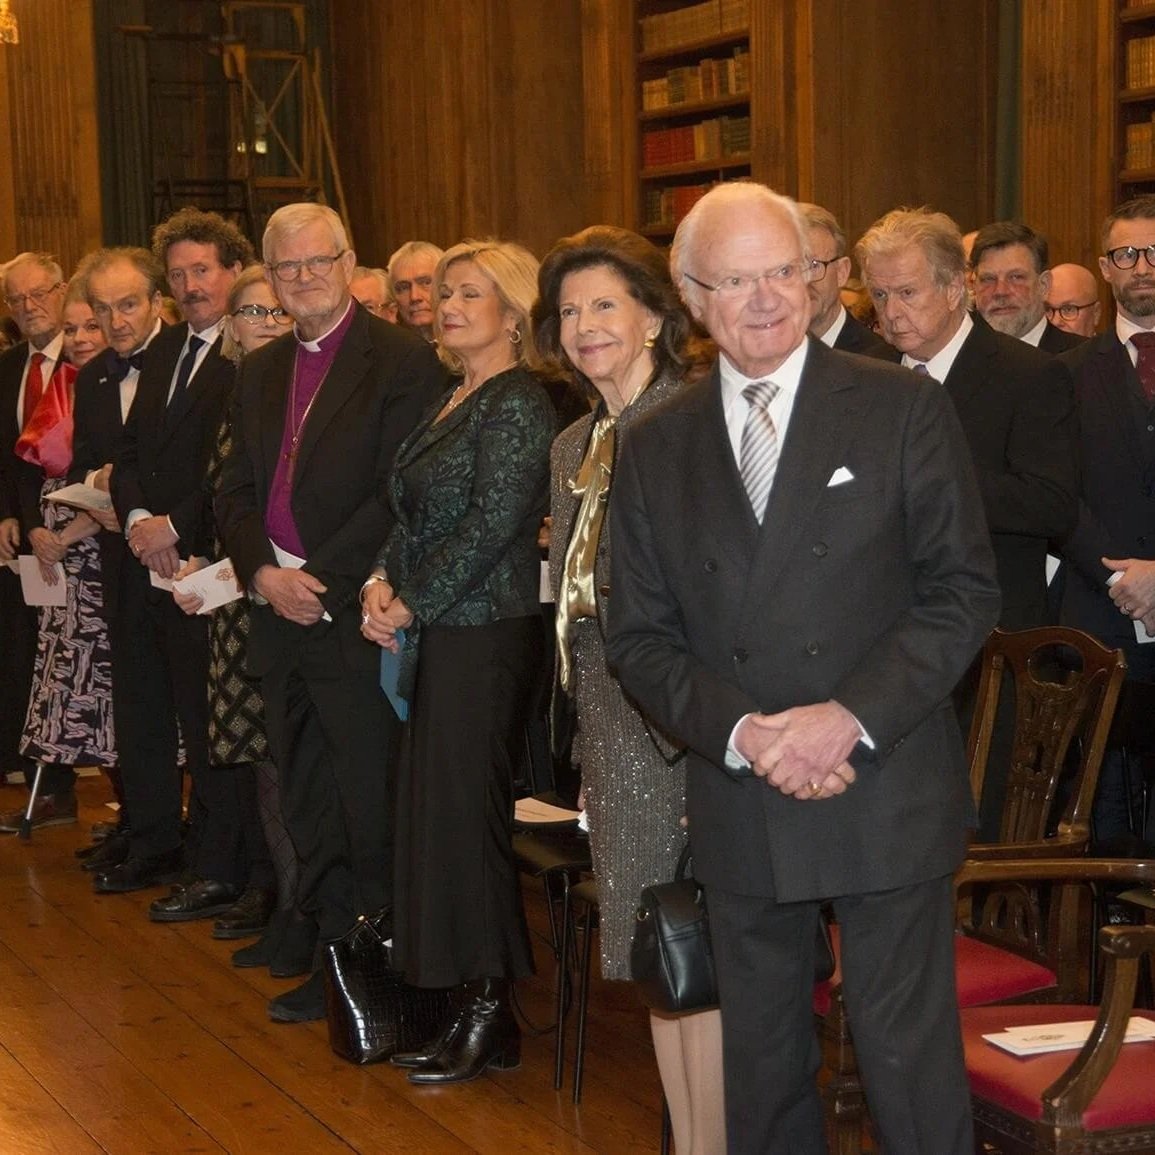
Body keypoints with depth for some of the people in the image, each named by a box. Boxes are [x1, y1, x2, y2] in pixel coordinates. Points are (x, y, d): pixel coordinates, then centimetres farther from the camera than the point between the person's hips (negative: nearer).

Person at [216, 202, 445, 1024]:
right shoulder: (260, 372, 16)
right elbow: (236, 491, 13)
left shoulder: (402, 362, -7)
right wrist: (264, 574, -4)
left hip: (356, 619, -7)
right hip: (280, 618, 7)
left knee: (371, 811, -3)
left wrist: (319, 579, -15)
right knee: (310, 814, 12)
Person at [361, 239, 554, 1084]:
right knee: (438, 814, 10)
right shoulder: (452, 405, 16)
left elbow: (491, 524, -18)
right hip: (436, 635, 9)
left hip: (486, 635, -9)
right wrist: (383, 584, 2)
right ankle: (470, 1010, 18)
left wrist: (412, 602, -13)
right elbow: (414, 518, 19)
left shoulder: (519, 405, -11)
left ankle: (489, 1018, 7)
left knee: (462, 814, -4)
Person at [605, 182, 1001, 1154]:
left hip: (887, 802, -3)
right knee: (762, 1073, 13)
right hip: (738, 813, 3)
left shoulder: (905, 410, -1)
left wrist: (851, 717, -16)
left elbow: (964, 591, -4)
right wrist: (740, 734, -12)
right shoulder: (654, 450, 7)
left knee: (911, 1070, 0)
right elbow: (638, 638, 6)